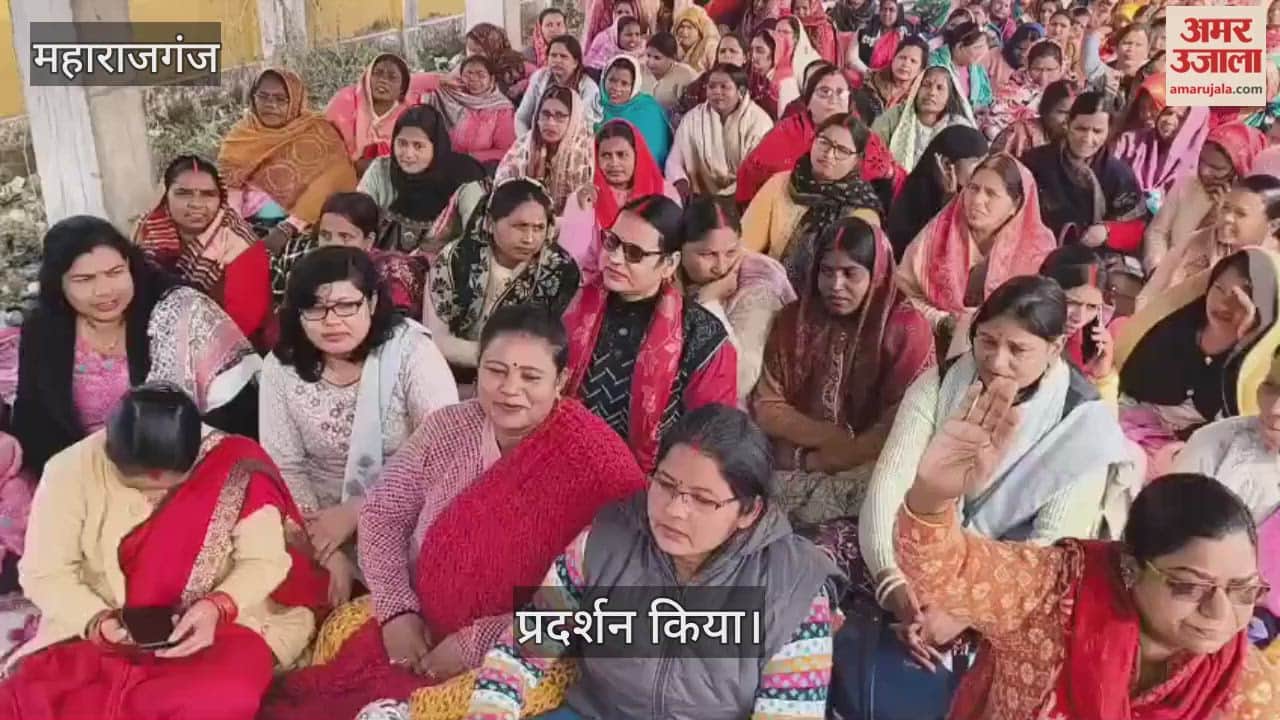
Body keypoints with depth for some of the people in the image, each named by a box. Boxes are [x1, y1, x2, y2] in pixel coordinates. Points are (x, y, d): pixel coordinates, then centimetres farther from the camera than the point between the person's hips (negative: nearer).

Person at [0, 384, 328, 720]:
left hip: (216, 625, -1)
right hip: (100, 630, 1)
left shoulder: (235, 470, -15)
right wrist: (96, 621, -23)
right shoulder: (70, 471, -11)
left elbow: (263, 560, -10)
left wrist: (217, 607, -28)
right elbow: (44, 573, -6)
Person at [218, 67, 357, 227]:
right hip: (251, 225, 3)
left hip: (300, 227, -3)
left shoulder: (319, 132, 2)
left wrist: (293, 224, -18)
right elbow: (229, 185, 6)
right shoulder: (240, 135, 12)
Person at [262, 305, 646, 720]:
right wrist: (397, 610, -8)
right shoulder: (447, 428, -1)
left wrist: (476, 643, -18)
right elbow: (382, 517, 5)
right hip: (415, 632, 5)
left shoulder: (593, 463, -16)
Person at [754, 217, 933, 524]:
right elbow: (767, 408, 2)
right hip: (791, 465, 2)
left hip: (871, 468, -2)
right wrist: (831, 436, -13)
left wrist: (818, 460, -14)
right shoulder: (793, 319, 6)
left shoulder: (906, 328, -5)